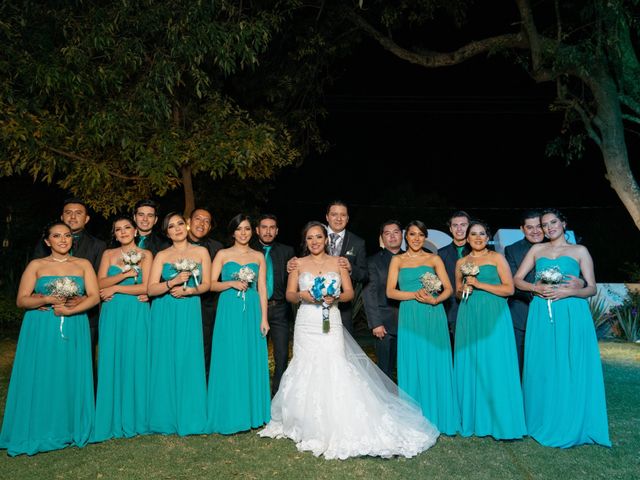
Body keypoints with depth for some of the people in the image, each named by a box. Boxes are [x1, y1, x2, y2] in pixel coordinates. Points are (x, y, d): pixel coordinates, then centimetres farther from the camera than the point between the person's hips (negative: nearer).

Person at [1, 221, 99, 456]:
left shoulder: (84, 265, 8)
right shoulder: (36, 265, 6)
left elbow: (94, 296, -2)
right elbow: (21, 300, 1)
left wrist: (69, 309, -15)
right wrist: (46, 300, -16)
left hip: (74, 330, 1)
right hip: (41, 331, 0)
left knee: (71, 379, 3)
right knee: (40, 380, 1)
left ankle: (71, 430, 15)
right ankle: (39, 432, 13)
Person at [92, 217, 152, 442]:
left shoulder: (145, 255, 4)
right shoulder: (108, 254, 11)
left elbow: (146, 287, -6)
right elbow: (100, 283, -1)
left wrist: (115, 288, -6)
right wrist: (126, 274, -11)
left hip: (137, 315, -2)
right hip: (112, 314, 2)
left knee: (135, 363, 2)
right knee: (112, 363, 2)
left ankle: (135, 418, 14)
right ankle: (113, 420, 11)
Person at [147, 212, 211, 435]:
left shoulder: (201, 252, 7)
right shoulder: (161, 256, 6)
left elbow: (206, 284, 4)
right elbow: (151, 289, -3)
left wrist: (188, 290, -12)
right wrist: (173, 282, -18)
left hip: (189, 312, 0)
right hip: (164, 314, 1)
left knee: (188, 362, 0)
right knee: (165, 363, 2)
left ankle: (188, 419, 11)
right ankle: (166, 418, 14)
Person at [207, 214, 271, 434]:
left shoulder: (258, 256, 10)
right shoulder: (223, 255, 5)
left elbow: (262, 289, 6)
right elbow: (212, 284, 1)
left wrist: (264, 318, 0)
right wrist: (232, 283, -15)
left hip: (252, 313, 2)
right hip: (229, 312, -2)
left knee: (252, 360, 5)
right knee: (229, 362, 0)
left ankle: (251, 412, 17)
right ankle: (229, 415, 10)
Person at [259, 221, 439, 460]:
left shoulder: (337, 262, 7)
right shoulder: (298, 264, 8)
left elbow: (350, 292, 6)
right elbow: (289, 294, 6)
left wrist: (335, 298, -13)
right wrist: (302, 295, -14)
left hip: (330, 324, -1)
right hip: (306, 325, 1)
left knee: (333, 370, -9)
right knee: (306, 370, 0)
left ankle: (338, 428, 0)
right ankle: (311, 427, 13)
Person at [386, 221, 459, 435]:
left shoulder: (434, 259, 9)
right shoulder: (397, 260, 9)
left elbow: (448, 289, 3)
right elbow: (390, 291, 0)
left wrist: (435, 299, -16)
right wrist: (415, 295, -14)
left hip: (433, 317, 0)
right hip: (409, 318, 0)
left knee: (436, 366, 3)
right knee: (412, 367, 2)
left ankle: (438, 418, 14)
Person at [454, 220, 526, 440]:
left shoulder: (496, 258, 1)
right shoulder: (461, 263, 13)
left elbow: (509, 289, -6)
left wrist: (479, 284, -11)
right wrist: (464, 289, 1)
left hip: (493, 317, -4)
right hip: (469, 318, 4)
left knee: (494, 366, -3)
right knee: (470, 366, 5)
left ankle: (500, 421, 8)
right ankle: (474, 419, 16)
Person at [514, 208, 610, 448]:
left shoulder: (579, 251, 9)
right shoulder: (537, 249, 14)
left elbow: (592, 288, 4)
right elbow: (518, 280, 9)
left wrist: (568, 291, -14)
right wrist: (537, 288, -10)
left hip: (572, 315, -2)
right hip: (542, 315, 2)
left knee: (571, 369, -1)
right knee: (543, 368, 4)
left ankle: (571, 425, 11)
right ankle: (545, 423, 15)